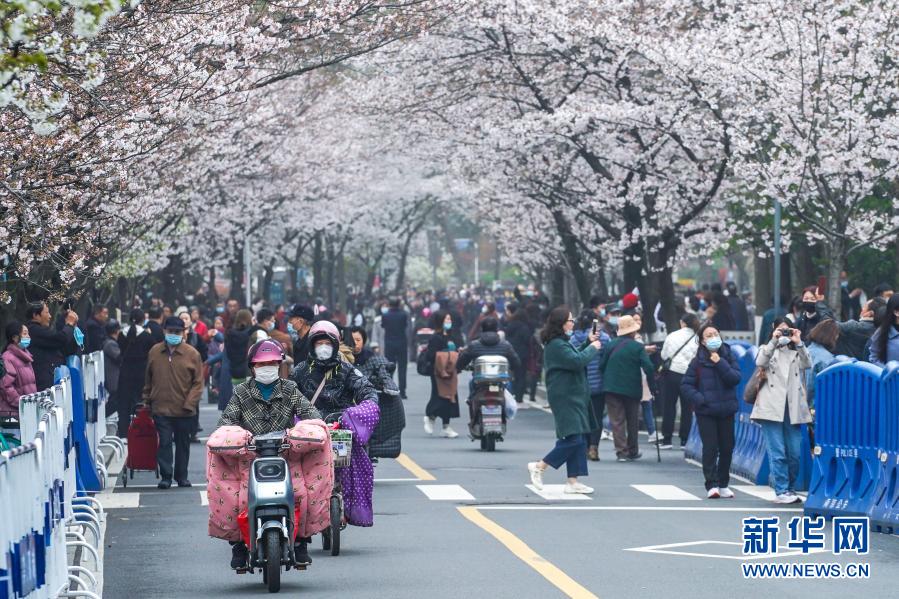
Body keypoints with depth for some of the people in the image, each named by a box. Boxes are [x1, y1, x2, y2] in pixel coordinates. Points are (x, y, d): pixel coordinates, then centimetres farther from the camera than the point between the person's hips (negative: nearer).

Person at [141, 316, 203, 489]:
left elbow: (198, 382, -3)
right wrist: (147, 400, 15)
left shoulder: (192, 354, -4)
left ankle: (181, 476, 21)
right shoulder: (154, 352, 4)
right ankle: (165, 476, 1)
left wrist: (189, 403, -11)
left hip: (184, 410, -1)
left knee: (183, 443, 11)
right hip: (161, 408, 1)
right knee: (164, 442, -4)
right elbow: (148, 379, 15)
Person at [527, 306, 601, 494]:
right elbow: (576, 361, -24)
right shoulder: (556, 345, -17)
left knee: (578, 440, 8)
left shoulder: (561, 343, 16)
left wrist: (588, 343, 17)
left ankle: (573, 481, 9)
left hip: (572, 397, 11)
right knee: (573, 439, -14)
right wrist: (593, 348, -10)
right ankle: (539, 467, -4)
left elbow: (574, 357, 28)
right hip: (565, 398, -11)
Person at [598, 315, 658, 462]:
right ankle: (633, 451, 23)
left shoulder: (610, 345, 0)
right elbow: (648, 368, -14)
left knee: (617, 420, 1)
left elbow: (601, 365, 3)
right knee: (632, 421, 15)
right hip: (632, 389, -1)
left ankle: (621, 451, -9)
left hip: (612, 388, 1)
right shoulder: (638, 347, -7)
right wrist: (653, 388, -5)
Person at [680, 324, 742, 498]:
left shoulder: (729, 357, 3)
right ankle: (711, 485, -7)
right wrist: (699, 399, -15)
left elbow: (735, 378, -9)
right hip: (706, 412, -3)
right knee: (710, 447, -10)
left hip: (726, 410, 3)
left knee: (727, 448, 7)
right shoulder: (698, 361, -3)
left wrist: (720, 363, -17)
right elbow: (686, 385, -1)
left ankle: (723, 484, 20)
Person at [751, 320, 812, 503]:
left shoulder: (795, 352, 19)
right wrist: (773, 341, -10)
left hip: (792, 408, 3)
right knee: (777, 453, -8)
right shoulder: (767, 350, 14)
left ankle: (790, 489, 15)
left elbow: (807, 364, 0)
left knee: (794, 453, 2)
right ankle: (781, 492, -8)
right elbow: (760, 362, -8)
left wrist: (798, 343, -5)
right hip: (772, 408, -3)